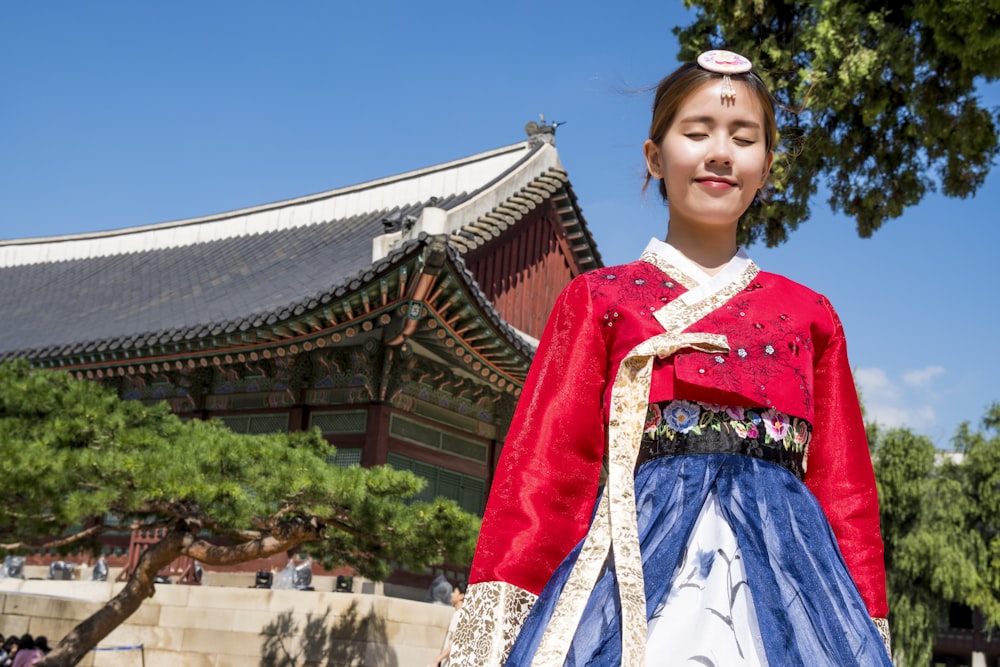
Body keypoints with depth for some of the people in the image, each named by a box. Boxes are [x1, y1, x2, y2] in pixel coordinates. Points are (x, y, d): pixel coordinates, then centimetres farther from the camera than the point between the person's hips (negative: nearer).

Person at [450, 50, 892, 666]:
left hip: (781, 568, 2)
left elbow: (844, 486, 12)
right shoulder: (599, 299, 8)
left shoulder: (810, 314, 14)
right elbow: (542, 467, 0)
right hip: (636, 562, -2)